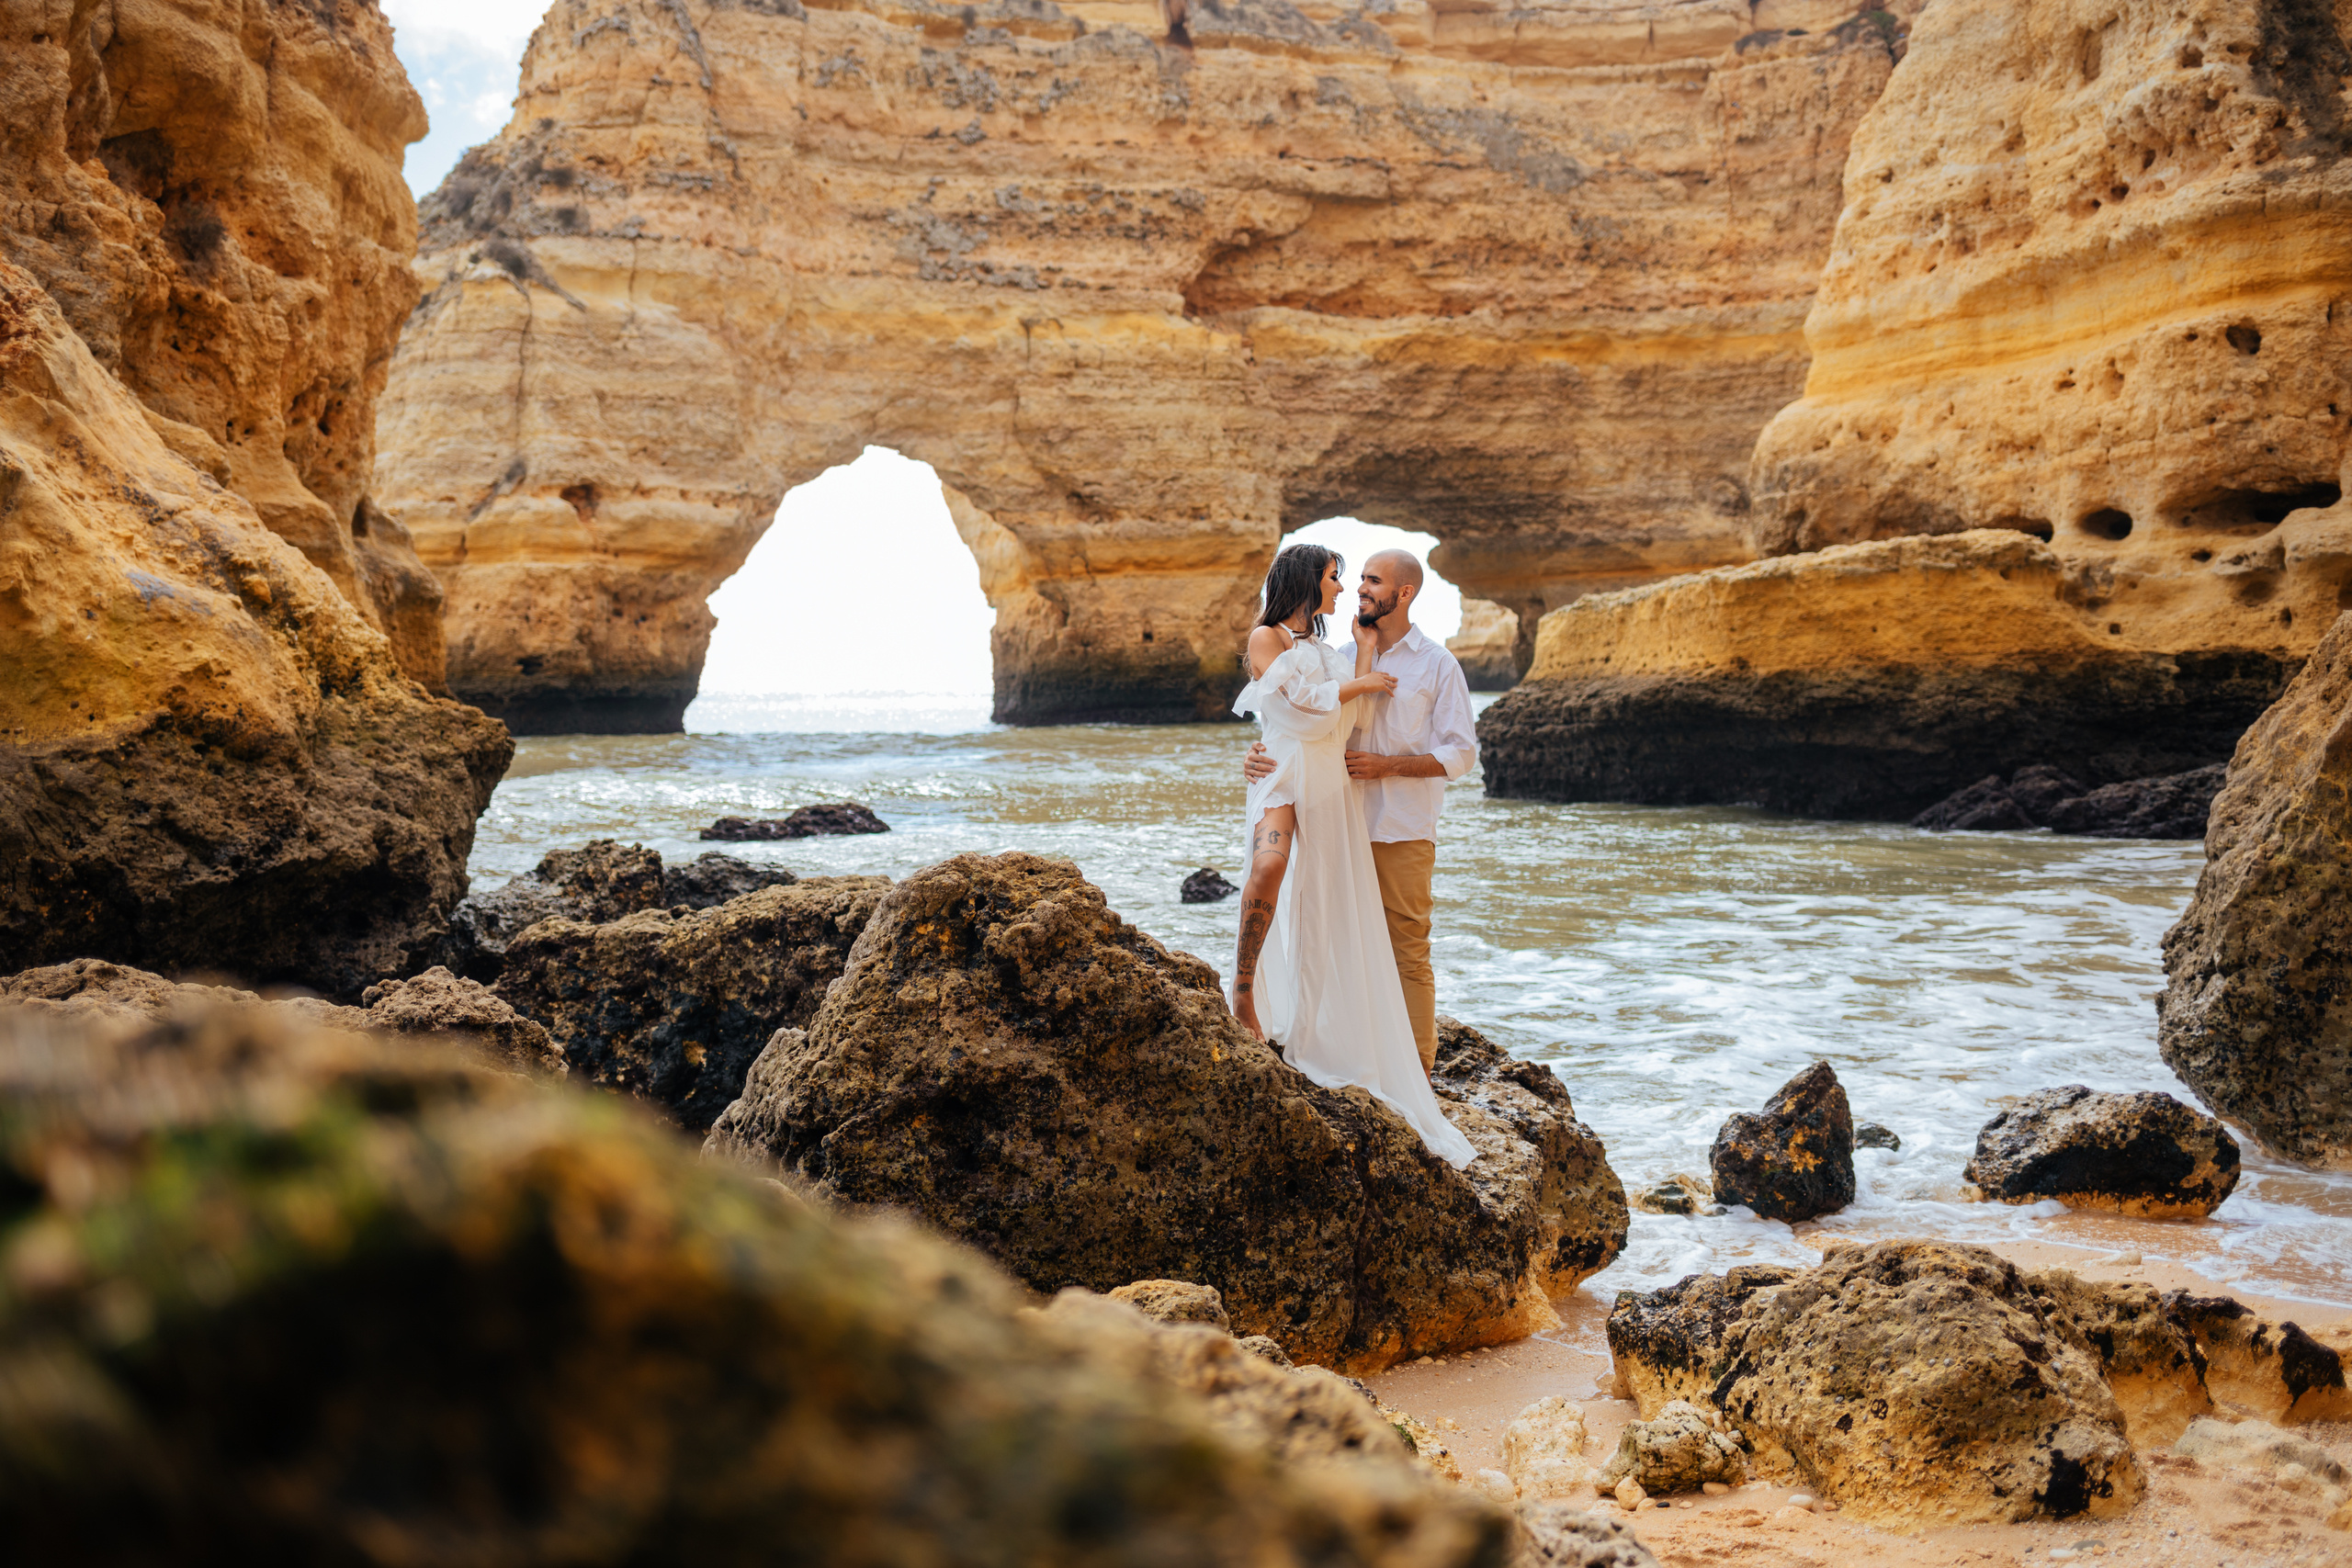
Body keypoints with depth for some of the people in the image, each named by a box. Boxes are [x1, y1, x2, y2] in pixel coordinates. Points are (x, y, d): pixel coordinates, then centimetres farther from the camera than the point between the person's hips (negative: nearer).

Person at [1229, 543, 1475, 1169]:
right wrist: (1361, 683, 6)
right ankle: (1243, 989, -25)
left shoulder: (1327, 650, 25)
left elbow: (1355, 713, 11)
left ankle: (1317, 1040, 2)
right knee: (1271, 866, -34)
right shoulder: (1267, 638, 4)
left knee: (1329, 909, 0)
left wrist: (1367, 648, 18)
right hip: (1284, 771, -7)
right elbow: (1308, 700, -6)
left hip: (1333, 786, 7)